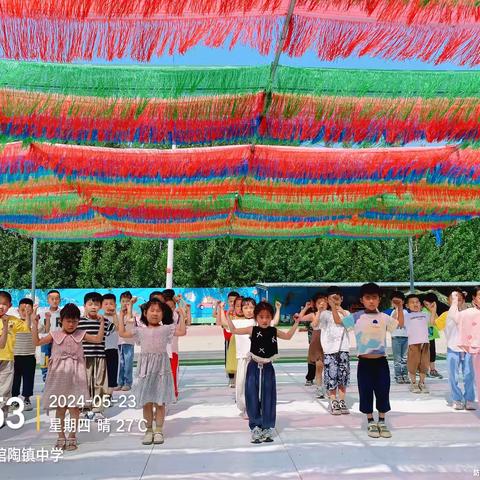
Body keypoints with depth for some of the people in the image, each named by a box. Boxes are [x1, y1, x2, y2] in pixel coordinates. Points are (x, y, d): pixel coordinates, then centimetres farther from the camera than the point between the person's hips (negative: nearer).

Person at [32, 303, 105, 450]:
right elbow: (37, 342, -4)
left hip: (76, 374, 0)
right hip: (59, 374, 0)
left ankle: (72, 437, 15)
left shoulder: (81, 334, 2)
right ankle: (61, 437, 22)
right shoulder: (55, 335, 1)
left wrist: (101, 322, -8)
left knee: (74, 408, 3)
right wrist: (35, 325, -11)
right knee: (60, 408, 8)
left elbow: (98, 339, -2)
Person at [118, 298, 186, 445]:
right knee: (146, 402, 8)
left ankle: (159, 430, 16)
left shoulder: (166, 329, 2)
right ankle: (149, 430, 20)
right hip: (145, 368, 2)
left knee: (160, 402, 5)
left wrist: (182, 316, -4)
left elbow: (182, 332, -4)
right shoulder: (140, 330, 7)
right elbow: (122, 333, 9)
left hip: (161, 368, -2)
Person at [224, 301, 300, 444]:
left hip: (267, 368, 2)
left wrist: (296, 322, 8)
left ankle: (267, 428, 18)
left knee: (268, 399, 5)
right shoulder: (252, 330, -5)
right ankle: (255, 428, 14)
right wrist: (228, 316, -12)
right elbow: (234, 330, -3)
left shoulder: (274, 331, 0)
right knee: (253, 398, 1)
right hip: (254, 367, -1)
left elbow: (288, 336, 15)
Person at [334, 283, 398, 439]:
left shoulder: (384, 317, 2)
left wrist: (399, 307, 3)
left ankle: (382, 422, 24)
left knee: (383, 392, 7)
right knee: (366, 393, 6)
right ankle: (371, 422, 22)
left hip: (381, 361, 1)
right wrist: (333, 305, -3)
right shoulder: (356, 317, -1)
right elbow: (338, 321, 7)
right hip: (364, 362, -1)